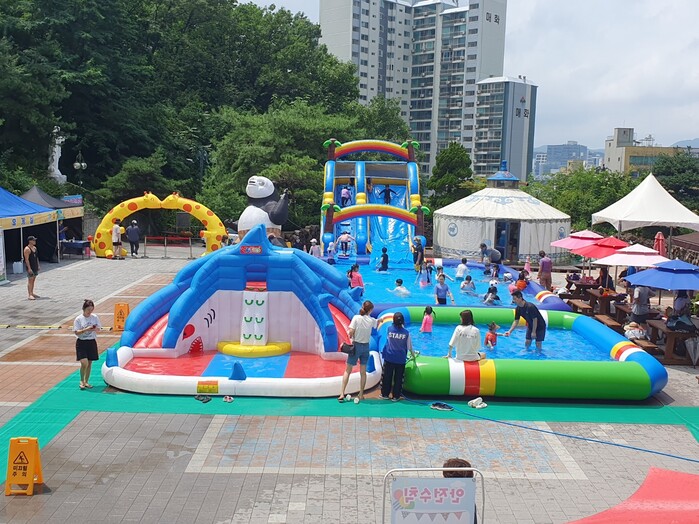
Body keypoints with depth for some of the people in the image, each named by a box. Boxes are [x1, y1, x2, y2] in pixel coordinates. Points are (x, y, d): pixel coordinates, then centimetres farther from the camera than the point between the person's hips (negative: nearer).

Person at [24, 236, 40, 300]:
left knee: (33, 280, 13)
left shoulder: (34, 248, 13)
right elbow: (26, 259, -18)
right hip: (30, 267, -8)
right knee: (30, 281, -7)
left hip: (35, 267, 8)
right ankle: (30, 295, -7)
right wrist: (29, 268, -21)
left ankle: (32, 293, 20)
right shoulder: (27, 249, -14)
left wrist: (38, 265, 16)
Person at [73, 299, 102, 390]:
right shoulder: (78, 319, -8)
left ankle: (86, 381, 24)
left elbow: (98, 328, 6)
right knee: (84, 363, -14)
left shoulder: (95, 317, 0)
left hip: (92, 342, 3)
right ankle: (82, 381, 8)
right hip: (81, 342, -3)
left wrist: (95, 329, -17)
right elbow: (76, 332, -11)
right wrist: (86, 329, -24)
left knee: (89, 363, 9)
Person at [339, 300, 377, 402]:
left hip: (356, 345, -2)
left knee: (347, 370, 5)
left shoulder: (356, 317, -13)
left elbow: (351, 332, -18)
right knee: (363, 372, 13)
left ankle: (342, 394, 0)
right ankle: (361, 395, 17)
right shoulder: (371, 320, -3)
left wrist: (351, 338, 4)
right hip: (366, 347, 2)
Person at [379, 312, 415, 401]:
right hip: (401, 359, -1)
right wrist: (413, 354, 21)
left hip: (389, 358, 1)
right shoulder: (406, 332, -7)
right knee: (398, 378, 8)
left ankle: (385, 394, 19)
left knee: (387, 377, 11)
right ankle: (396, 396, 13)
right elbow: (409, 346, 2)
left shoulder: (389, 329, -7)